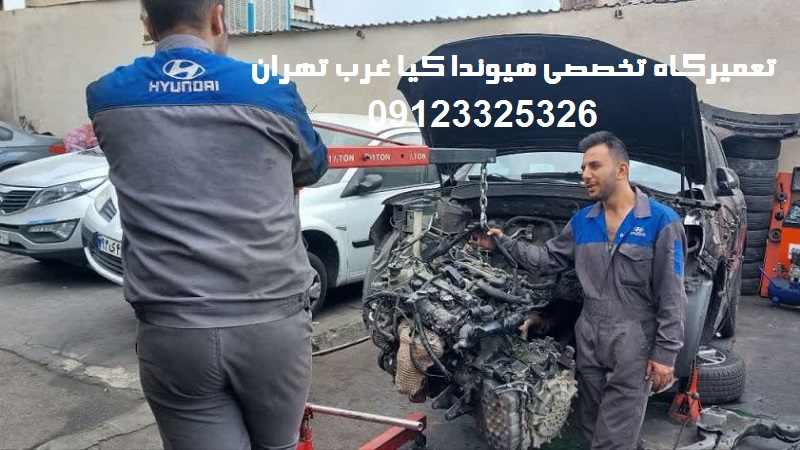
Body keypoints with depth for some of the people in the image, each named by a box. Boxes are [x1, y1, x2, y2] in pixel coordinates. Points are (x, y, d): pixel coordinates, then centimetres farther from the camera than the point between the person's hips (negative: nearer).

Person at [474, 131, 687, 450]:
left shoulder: (661, 221, -9)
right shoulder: (582, 221, 7)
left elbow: (671, 296, -10)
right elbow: (548, 258, 16)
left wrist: (665, 353, -12)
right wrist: (503, 243, 4)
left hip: (633, 346, -5)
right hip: (588, 341, 6)